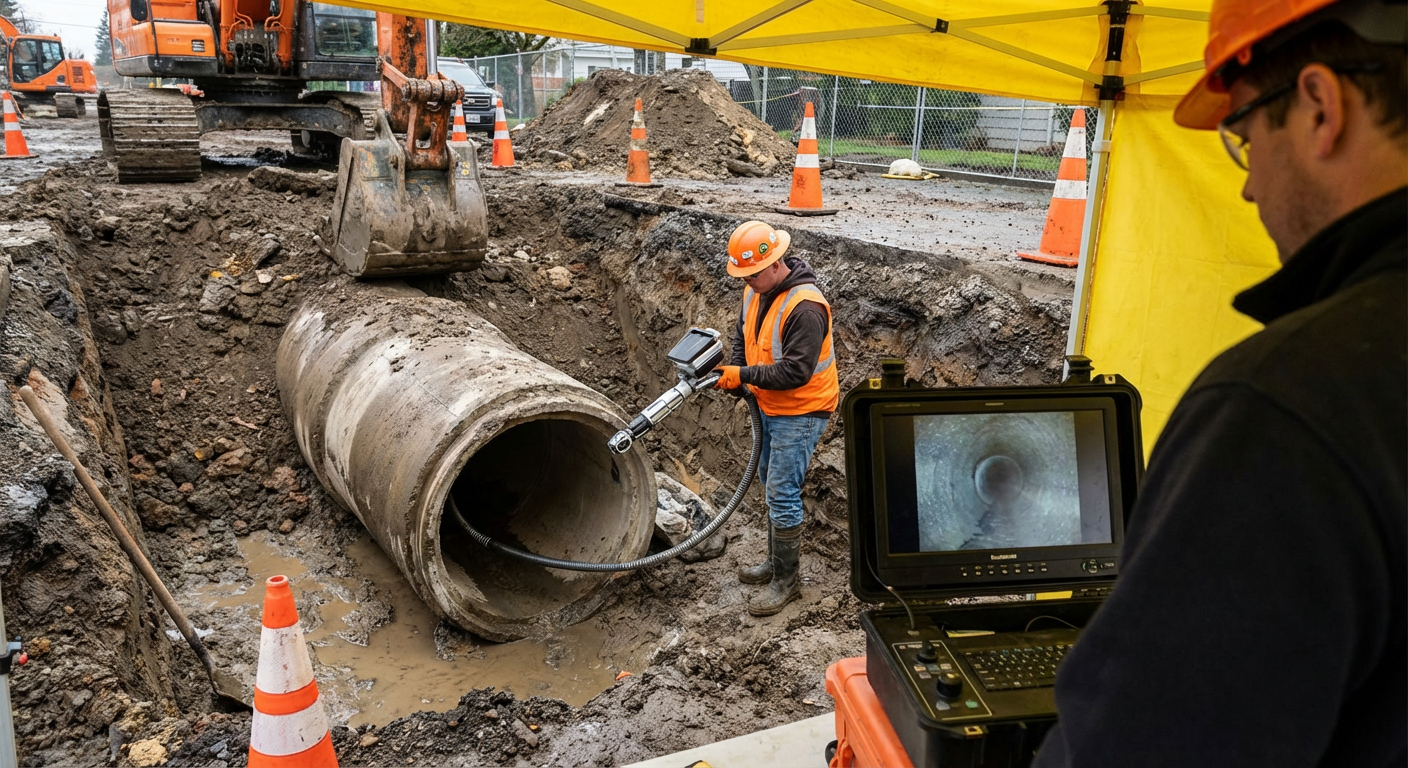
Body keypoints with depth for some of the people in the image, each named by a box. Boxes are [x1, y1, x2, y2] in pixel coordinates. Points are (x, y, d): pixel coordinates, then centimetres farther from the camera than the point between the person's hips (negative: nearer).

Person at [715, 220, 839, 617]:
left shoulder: (804, 307, -29)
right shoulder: (757, 291, 0)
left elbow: (795, 371, -30)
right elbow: (743, 335, 14)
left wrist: (744, 375, -25)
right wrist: (731, 369, -5)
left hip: (800, 412, -10)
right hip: (770, 406, 10)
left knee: (782, 494, -6)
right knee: (771, 484, 20)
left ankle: (786, 580, 8)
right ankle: (776, 560, 37)